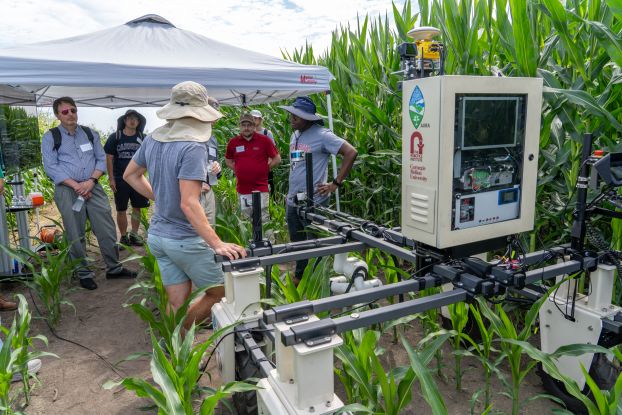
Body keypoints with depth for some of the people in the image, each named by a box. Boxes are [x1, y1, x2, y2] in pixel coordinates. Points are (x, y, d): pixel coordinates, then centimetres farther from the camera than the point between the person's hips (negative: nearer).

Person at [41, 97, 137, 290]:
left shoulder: (90, 134, 12)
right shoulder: (50, 137, 2)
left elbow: (102, 159, 7)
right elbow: (51, 167, -6)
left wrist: (91, 181, -10)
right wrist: (76, 186, -15)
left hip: (93, 188, 3)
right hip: (67, 190, -2)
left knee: (107, 229, 2)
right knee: (76, 235, 4)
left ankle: (114, 268, 16)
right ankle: (84, 274, 16)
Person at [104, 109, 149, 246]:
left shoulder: (142, 138, 3)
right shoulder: (115, 137, -1)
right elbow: (109, 158, -1)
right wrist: (111, 179, -6)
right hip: (120, 180, -2)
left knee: (137, 208, 7)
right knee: (121, 210, 5)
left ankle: (134, 234, 21)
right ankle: (124, 237, 16)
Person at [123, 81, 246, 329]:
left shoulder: (153, 140, 4)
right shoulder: (193, 147, -21)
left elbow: (130, 175, 18)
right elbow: (188, 204, -27)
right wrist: (218, 245, -29)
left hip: (157, 236, 8)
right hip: (186, 239, -8)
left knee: (177, 303, 15)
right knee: (222, 292, 10)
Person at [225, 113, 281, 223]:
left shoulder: (264, 140, -2)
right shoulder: (233, 142, 4)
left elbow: (277, 159, 4)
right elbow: (228, 160, 19)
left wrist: (264, 169, 0)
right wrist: (238, 171, 7)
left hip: (260, 188, -3)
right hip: (242, 189, 3)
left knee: (263, 221, 0)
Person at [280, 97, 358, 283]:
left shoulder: (321, 135, -11)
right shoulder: (294, 136, 12)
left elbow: (351, 153, -16)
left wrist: (335, 184, -15)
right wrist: (290, 193, 13)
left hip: (313, 202, -7)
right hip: (292, 201, 7)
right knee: (297, 244, 18)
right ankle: (299, 278, 35)